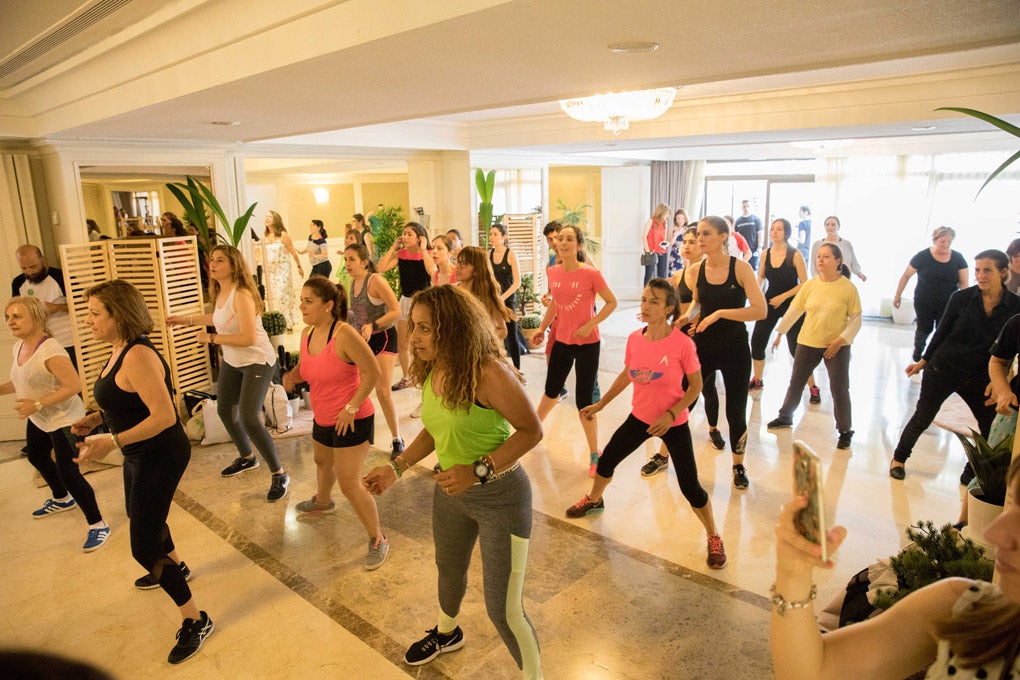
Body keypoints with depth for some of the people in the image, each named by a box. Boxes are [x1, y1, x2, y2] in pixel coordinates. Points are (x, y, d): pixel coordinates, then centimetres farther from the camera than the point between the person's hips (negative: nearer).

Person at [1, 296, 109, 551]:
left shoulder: (50, 351, -28)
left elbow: (74, 385, -31)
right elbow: (21, 382, 14)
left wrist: (38, 404, -32)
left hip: (63, 420, -10)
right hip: (39, 420, 11)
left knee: (68, 472, -13)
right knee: (36, 457, 30)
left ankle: (97, 525, 0)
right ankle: (61, 499, 56)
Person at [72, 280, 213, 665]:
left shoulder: (138, 356, -27)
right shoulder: (119, 351, 4)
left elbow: (164, 416, -32)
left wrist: (112, 442, -34)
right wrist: (96, 419, 5)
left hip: (160, 456, -11)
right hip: (141, 455, 11)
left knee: (144, 547, -6)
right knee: (141, 517, 32)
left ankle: (195, 621, 8)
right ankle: (174, 568, 60)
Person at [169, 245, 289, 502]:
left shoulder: (242, 295, -25)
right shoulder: (220, 292, 3)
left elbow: (248, 338, -31)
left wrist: (211, 338, -22)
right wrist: (188, 319, 26)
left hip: (257, 362, -10)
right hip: (232, 362, 10)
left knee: (249, 418, -19)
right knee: (225, 410, 20)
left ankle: (279, 475, -4)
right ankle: (246, 458, 45)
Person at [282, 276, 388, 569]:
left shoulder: (344, 334, -25)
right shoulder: (307, 333, 1)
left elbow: (372, 373, -23)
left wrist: (351, 407, -23)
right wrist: (293, 375, -4)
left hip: (351, 421, -9)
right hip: (323, 418, 9)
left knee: (350, 484, -8)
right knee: (323, 462, 33)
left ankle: (378, 540, 9)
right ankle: (322, 502, 64)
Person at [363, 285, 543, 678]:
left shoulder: (488, 372, -28)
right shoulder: (433, 371, -4)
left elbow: (531, 430, -22)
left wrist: (478, 471, -29)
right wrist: (397, 468, 5)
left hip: (500, 496, -7)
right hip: (450, 491, 8)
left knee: (503, 610, -1)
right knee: (449, 571, 31)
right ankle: (447, 633, 63)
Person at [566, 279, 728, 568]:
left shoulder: (682, 344, -22)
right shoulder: (634, 339, -8)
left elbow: (695, 385, -12)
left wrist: (670, 414, -22)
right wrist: (600, 404, 10)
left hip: (674, 423, -4)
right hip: (640, 417, 5)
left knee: (690, 487, -2)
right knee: (606, 461, 16)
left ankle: (713, 537, 25)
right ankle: (594, 500, 48)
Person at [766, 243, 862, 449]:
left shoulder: (848, 288, -9)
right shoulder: (810, 285, -1)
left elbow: (856, 319, -5)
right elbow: (794, 310, 6)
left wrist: (840, 340, -15)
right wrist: (780, 332, 7)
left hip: (836, 346, -3)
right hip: (807, 342, 3)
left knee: (840, 389, 0)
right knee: (796, 382, 14)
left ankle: (845, 431, 15)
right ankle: (785, 417, 33)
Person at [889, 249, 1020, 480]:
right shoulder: (961, 298, -9)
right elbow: (942, 332, 2)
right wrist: (923, 361, 6)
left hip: (981, 377, 2)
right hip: (944, 368, -2)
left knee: (992, 427, 4)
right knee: (922, 417, 7)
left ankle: (972, 474, 23)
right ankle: (899, 458, 26)